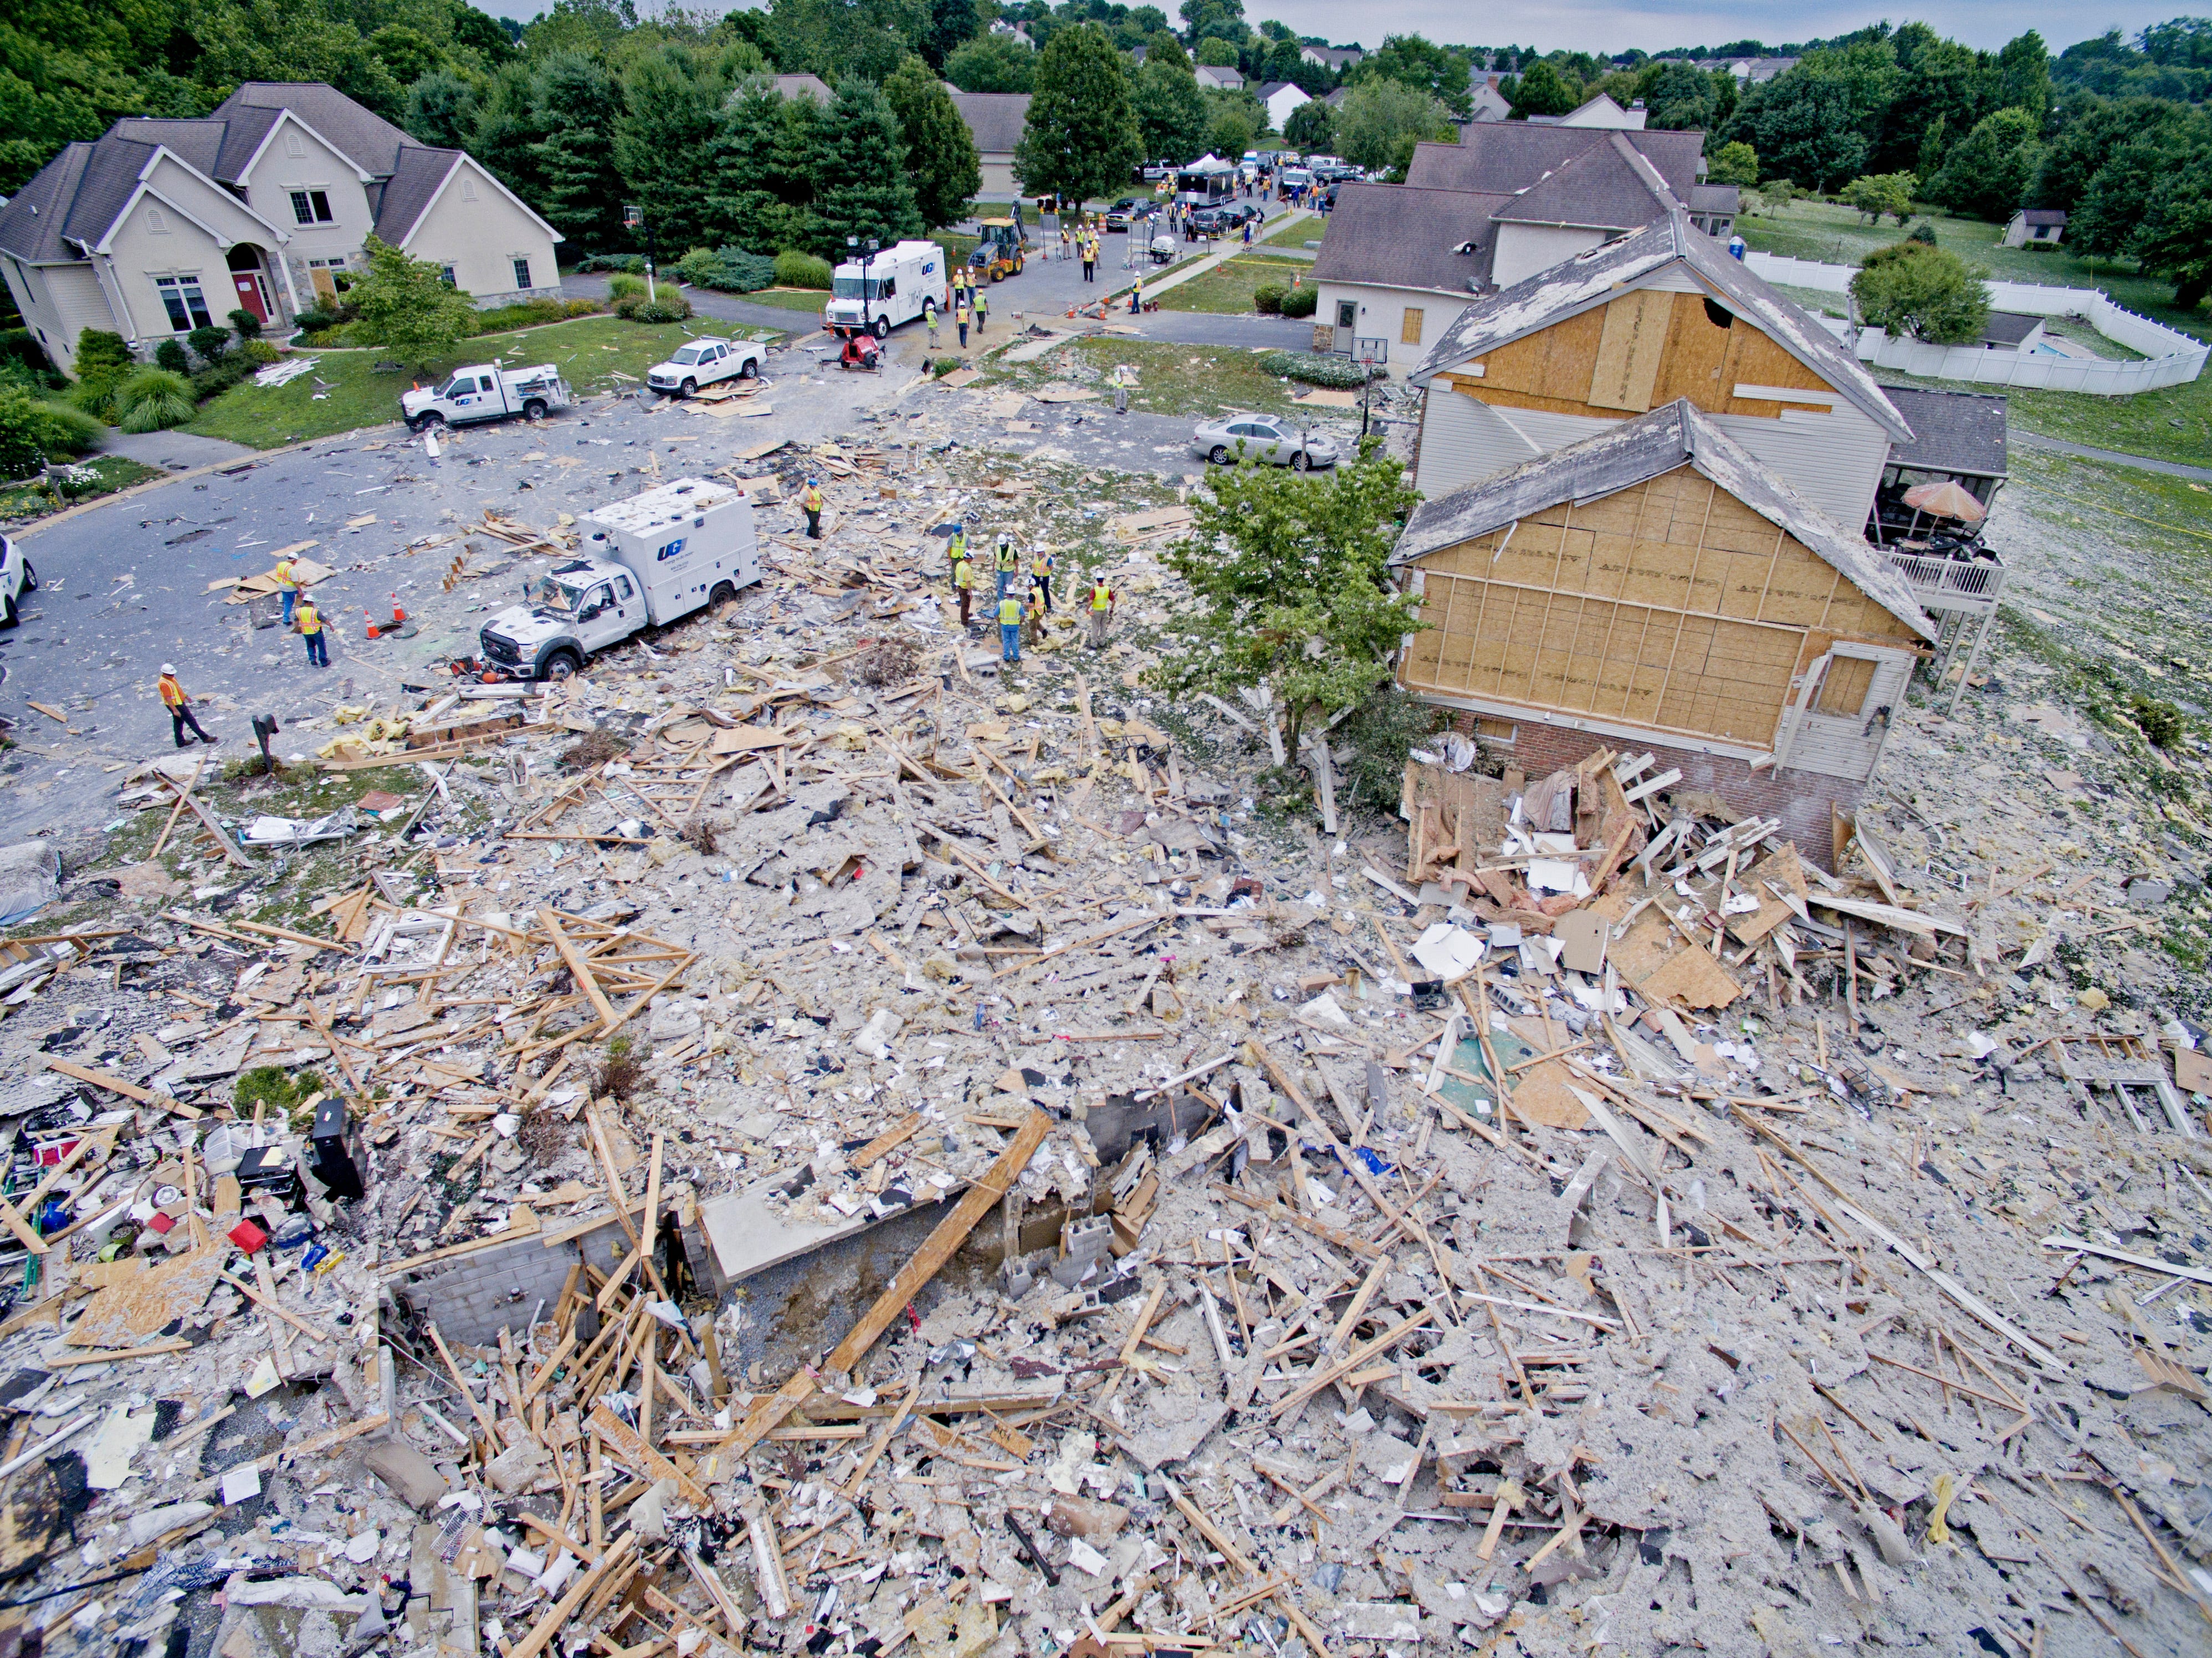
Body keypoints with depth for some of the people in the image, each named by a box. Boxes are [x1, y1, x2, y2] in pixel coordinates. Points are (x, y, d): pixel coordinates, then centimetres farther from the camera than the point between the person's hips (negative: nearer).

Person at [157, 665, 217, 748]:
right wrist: (175, 710, -28)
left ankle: (180, 742, 27)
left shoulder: (171, 678, 2)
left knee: (178, 723, 17)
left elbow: (178, 688, 19)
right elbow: (168, 699, -28)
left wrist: (186, 696, 27)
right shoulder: (164, 684, -28)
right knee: (191, 721, -3)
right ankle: (205, 738, 2)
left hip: (180, 703, 10)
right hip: (176, 706, -10)